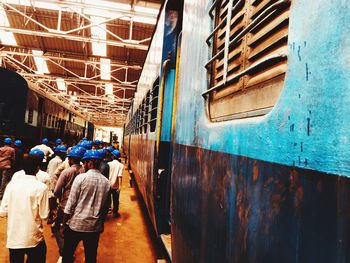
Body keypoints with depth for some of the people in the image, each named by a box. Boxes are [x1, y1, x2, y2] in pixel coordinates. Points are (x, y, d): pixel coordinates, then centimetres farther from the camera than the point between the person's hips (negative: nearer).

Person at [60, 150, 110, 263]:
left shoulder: (81, 177, -12)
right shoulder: (106, 181, 0)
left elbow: (71, 203, -10)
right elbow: (105, 206, 7)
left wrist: (64, 223, 0)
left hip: (76, 224, -3)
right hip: (95, 227, 4)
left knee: (68, 254, 15)